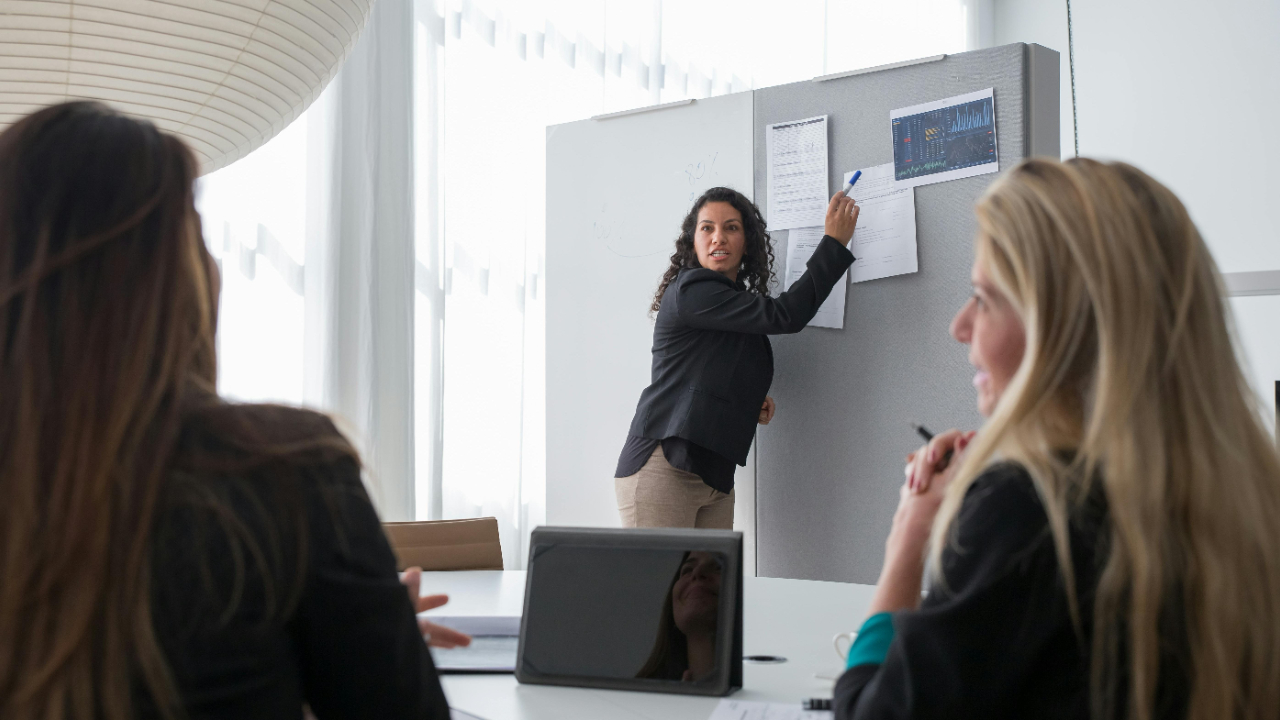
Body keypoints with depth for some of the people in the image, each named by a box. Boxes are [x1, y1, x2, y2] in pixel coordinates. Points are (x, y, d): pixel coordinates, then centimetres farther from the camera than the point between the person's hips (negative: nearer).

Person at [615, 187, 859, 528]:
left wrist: (753, 404, 8)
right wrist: (834, 242, -7)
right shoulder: (690, 291, -8)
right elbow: (785, 316, -14)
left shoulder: (738, 302, 20)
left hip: (715, 476, 9)